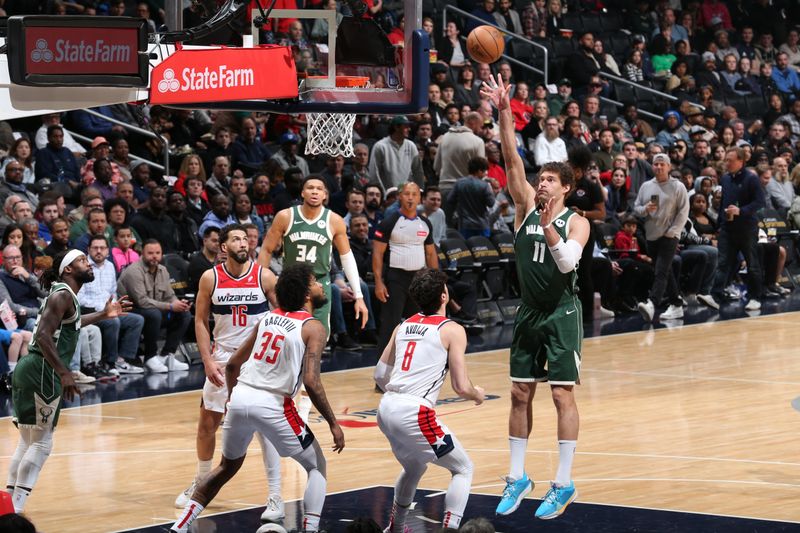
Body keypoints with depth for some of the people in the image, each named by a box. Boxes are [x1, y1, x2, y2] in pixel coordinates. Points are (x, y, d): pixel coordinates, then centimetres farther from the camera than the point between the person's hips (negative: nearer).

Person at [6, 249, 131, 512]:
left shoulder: (64, 295, 19)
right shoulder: (62, 295, -11)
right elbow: (43, 335, -22)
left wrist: (103, 315, 43)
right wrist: (64, 373, -26)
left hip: (29, 370, 10)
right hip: (41, 371, -10)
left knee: (28, 442, 15)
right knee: (41, 443, -6)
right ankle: (13, 509, -8)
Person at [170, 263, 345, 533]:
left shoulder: (268, 318, 15)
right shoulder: (313, 328, -4)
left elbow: (233, 365, 18)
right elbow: (311, 381, -14)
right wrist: (333, 423, -7)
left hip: (240, 399, 6)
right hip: (272, 406, -6)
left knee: (228, 466, 26)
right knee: (317, 467, 13)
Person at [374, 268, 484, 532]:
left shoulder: (403, 327, 16)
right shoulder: (452, 330, -2)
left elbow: (380, 376, 20)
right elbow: (461, 387, -6)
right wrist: (477, 395, 16)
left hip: (386, 409, 7)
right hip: (414, 414, -7)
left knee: (414, 468, 33)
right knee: (463, 469, 11)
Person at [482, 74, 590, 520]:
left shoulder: (576, 223, -6)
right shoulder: (527, 207, 5)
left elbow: (567, 263, -22)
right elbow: (512, 160, -3)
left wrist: (548, 227, -33)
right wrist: (505, 112, -12)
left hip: (562, 314, -5)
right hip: (529, 313, 5)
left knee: (563, 395, -5)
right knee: (521, 394, 7)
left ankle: (564, 484, -2)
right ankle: (518, 477, 16)